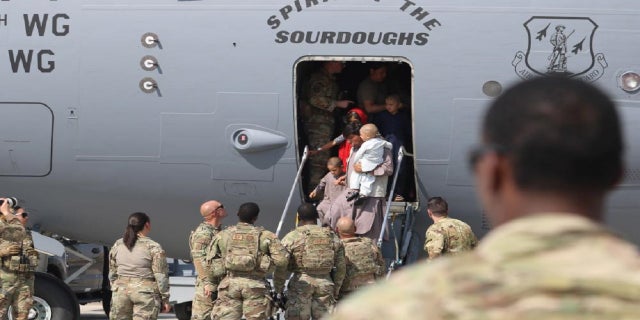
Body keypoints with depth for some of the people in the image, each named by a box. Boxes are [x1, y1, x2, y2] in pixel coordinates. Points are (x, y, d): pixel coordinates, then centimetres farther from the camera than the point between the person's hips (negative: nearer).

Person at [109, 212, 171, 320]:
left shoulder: (117, 245, 8)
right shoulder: (153, 247, -6)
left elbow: (112, 273, 12)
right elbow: (161, 276, -8)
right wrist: (165, 299, -3)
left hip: (121, 291, 4)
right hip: (146, 293, -4)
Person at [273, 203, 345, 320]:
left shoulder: (292, 237, -1)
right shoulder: (332, 237, 11)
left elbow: (281, 267, -3)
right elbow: (341, 267, 12)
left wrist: (278, 288, 8)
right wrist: (336, 290, 21)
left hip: (301, 282, -3)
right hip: (325, 283, 3)